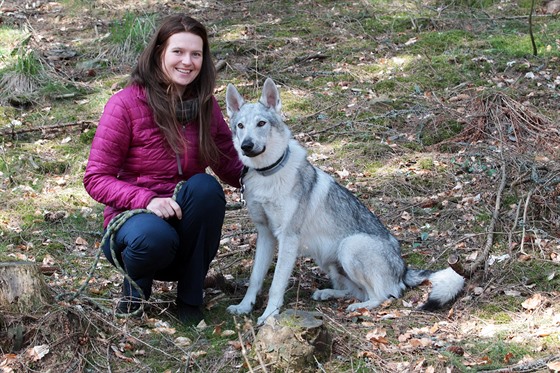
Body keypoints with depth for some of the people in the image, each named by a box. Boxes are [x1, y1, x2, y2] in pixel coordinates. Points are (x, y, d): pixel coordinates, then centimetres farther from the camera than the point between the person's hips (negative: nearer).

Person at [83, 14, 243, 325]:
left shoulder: (205, 105, 1)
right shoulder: (126, 104, -12)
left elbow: (230, 166, 6)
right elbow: (96, 179, -11)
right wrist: (148, 200, -28)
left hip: (186, 221, 4)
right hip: (133, 217, -4)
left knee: (205, 186, -30)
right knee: (155, 237, -39)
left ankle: (190, 299, -15)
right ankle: (137, 284, -1)